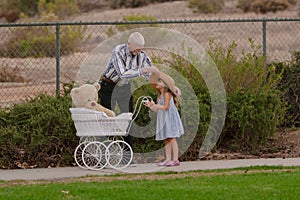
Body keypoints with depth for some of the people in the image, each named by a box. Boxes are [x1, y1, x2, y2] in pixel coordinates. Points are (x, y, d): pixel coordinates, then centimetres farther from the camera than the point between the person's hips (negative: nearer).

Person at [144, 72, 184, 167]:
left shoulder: (167, 94, -10)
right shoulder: (160, 95, 17)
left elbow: (165, 107, -18)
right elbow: (157, 110, 17)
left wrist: (154, 105, -15)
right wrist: (150, 106, 5)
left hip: (170, 118, -9)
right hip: (163, 119, 9)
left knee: (171, 138, -11)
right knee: (166, 140, 7)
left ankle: (176, 159, -13)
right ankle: (168, 159, 9)